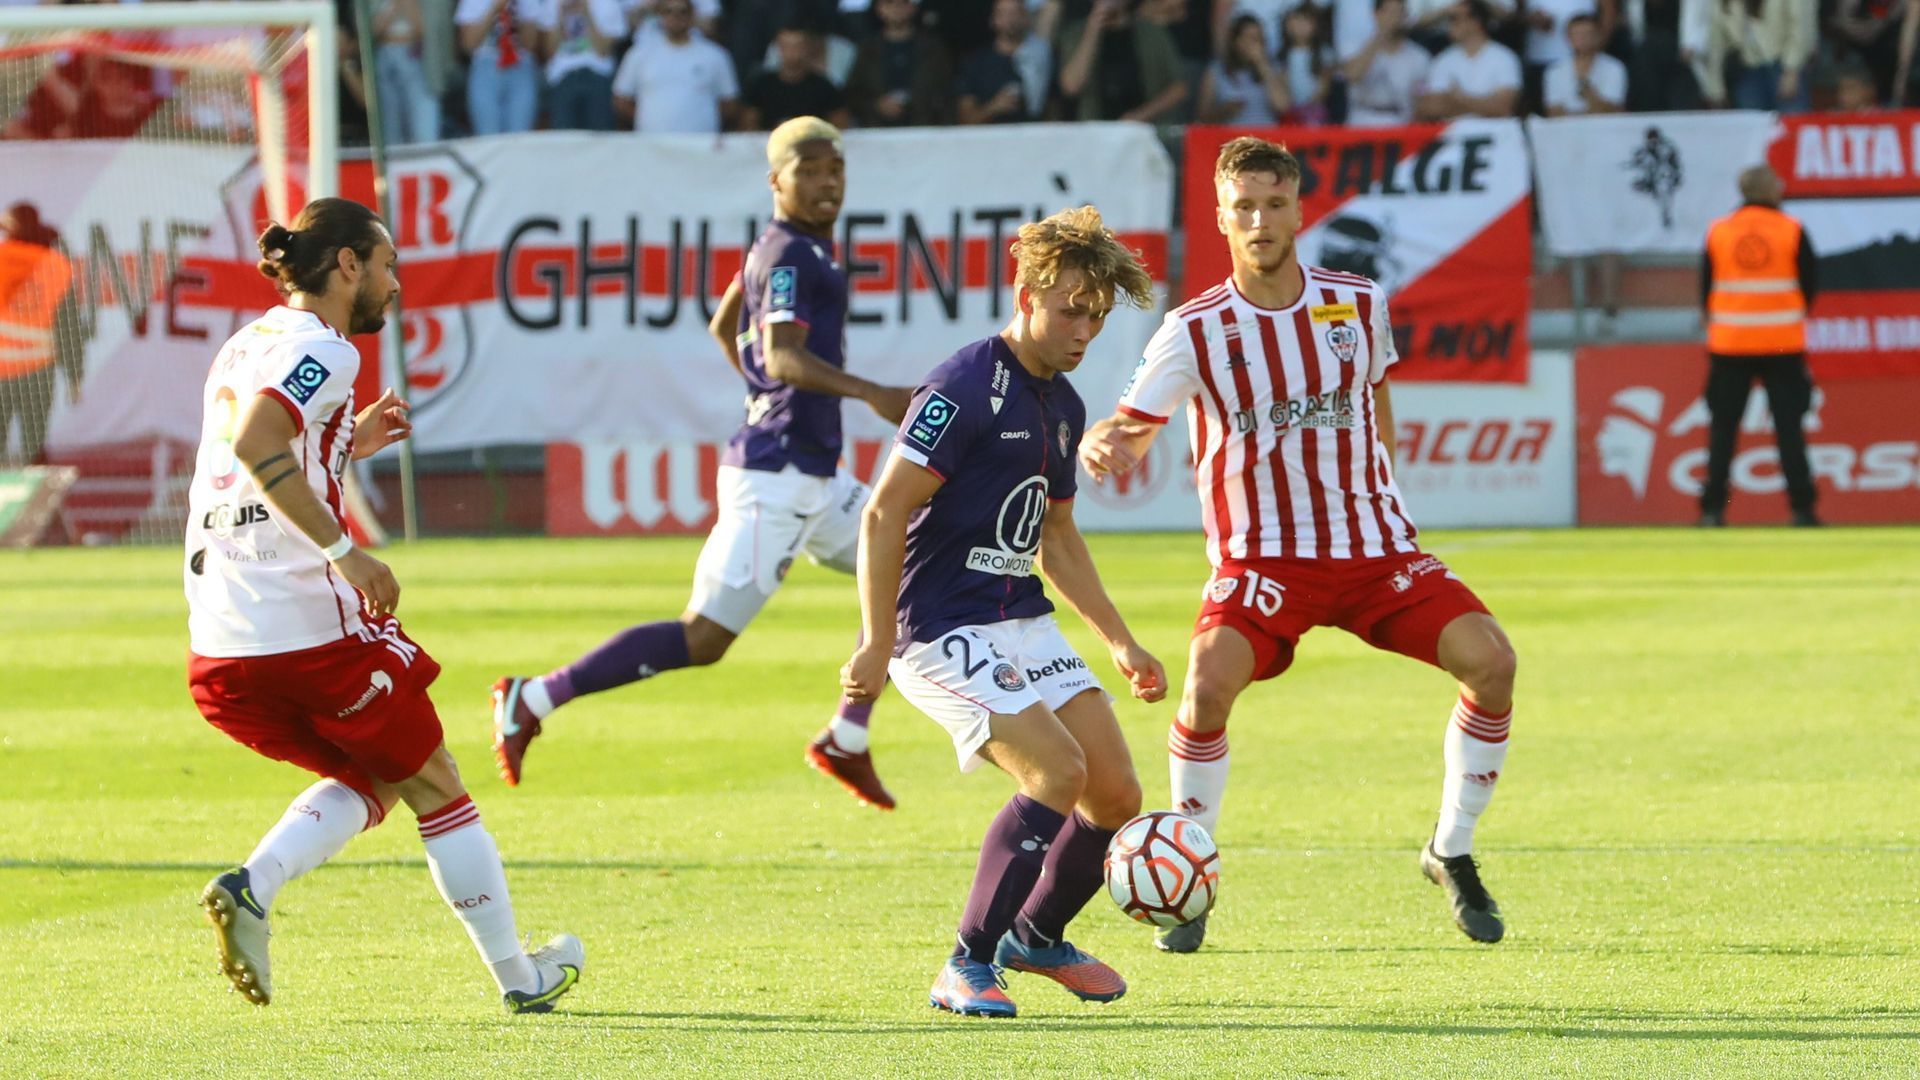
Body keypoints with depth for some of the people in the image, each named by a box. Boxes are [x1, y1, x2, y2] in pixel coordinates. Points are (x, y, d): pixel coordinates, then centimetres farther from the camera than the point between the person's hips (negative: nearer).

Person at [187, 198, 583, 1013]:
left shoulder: (245, 346, 17)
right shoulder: (321, 350, -10)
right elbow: (254, 443, -28)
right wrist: (344, 551, -28)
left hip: (219, 650, 8)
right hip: (315, 628, -8)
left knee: (369, 783, 23)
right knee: (435, 790, 11)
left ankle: (250, 887, -2)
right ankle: (520, 978, 19)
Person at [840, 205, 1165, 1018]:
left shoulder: (1062, 407, 12)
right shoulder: (963, 390, -15)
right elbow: (883, 515, -18)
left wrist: (1120, 643, 23)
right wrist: (878, 645, -21)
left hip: (1024, 625, 9)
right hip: (945, 631, -9)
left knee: (1116, 793, 3)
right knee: (1058, 769, -23)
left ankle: (1036, 935, 28)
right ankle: (967, 968, -13)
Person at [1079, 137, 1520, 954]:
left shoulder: (1358, 306, 2)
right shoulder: (1196, 331, -7)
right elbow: (1130, 426, -12)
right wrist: (1102, 446, -35)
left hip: (1373, 547, 3)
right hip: (1260, 554, -3)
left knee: (1488, 658, -16)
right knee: (1210, 682, -29)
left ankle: (1451, 853, 6)